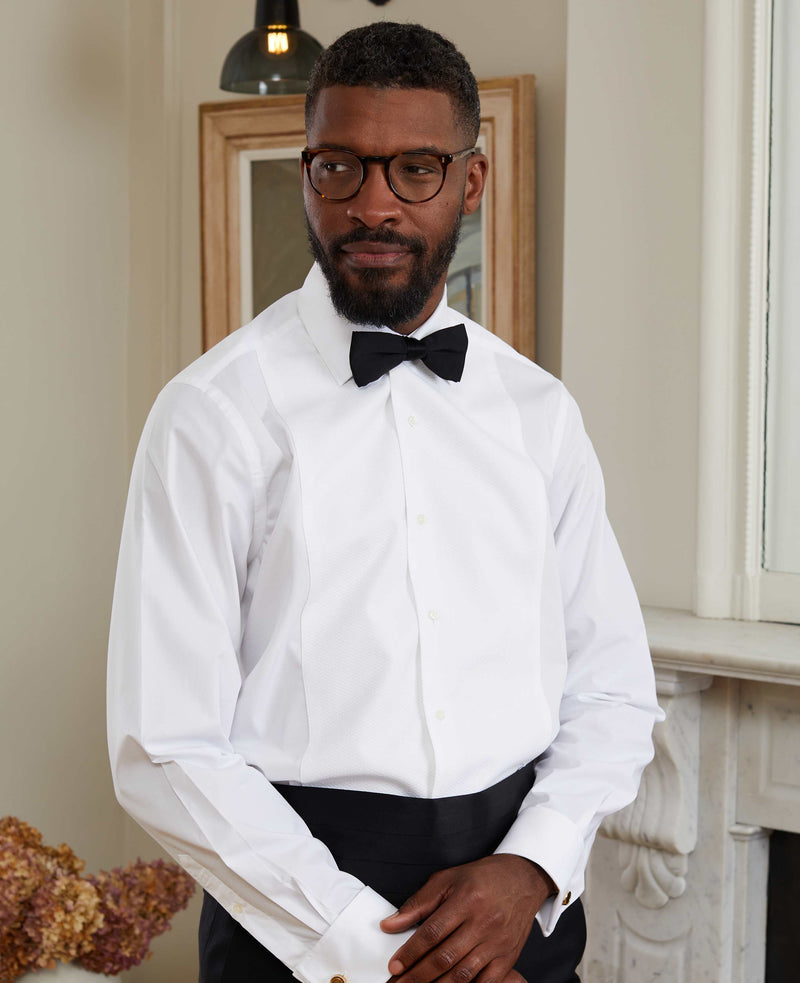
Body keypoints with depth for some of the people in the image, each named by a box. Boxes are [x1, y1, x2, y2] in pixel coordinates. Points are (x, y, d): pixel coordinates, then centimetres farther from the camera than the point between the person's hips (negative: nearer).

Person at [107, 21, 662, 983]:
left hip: (519, 902, 4)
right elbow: (166, 751, -13)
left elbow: (613, 688, 6)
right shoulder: (216, 414, -10)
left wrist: (534, 867, -10)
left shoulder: (538, 411, 3)